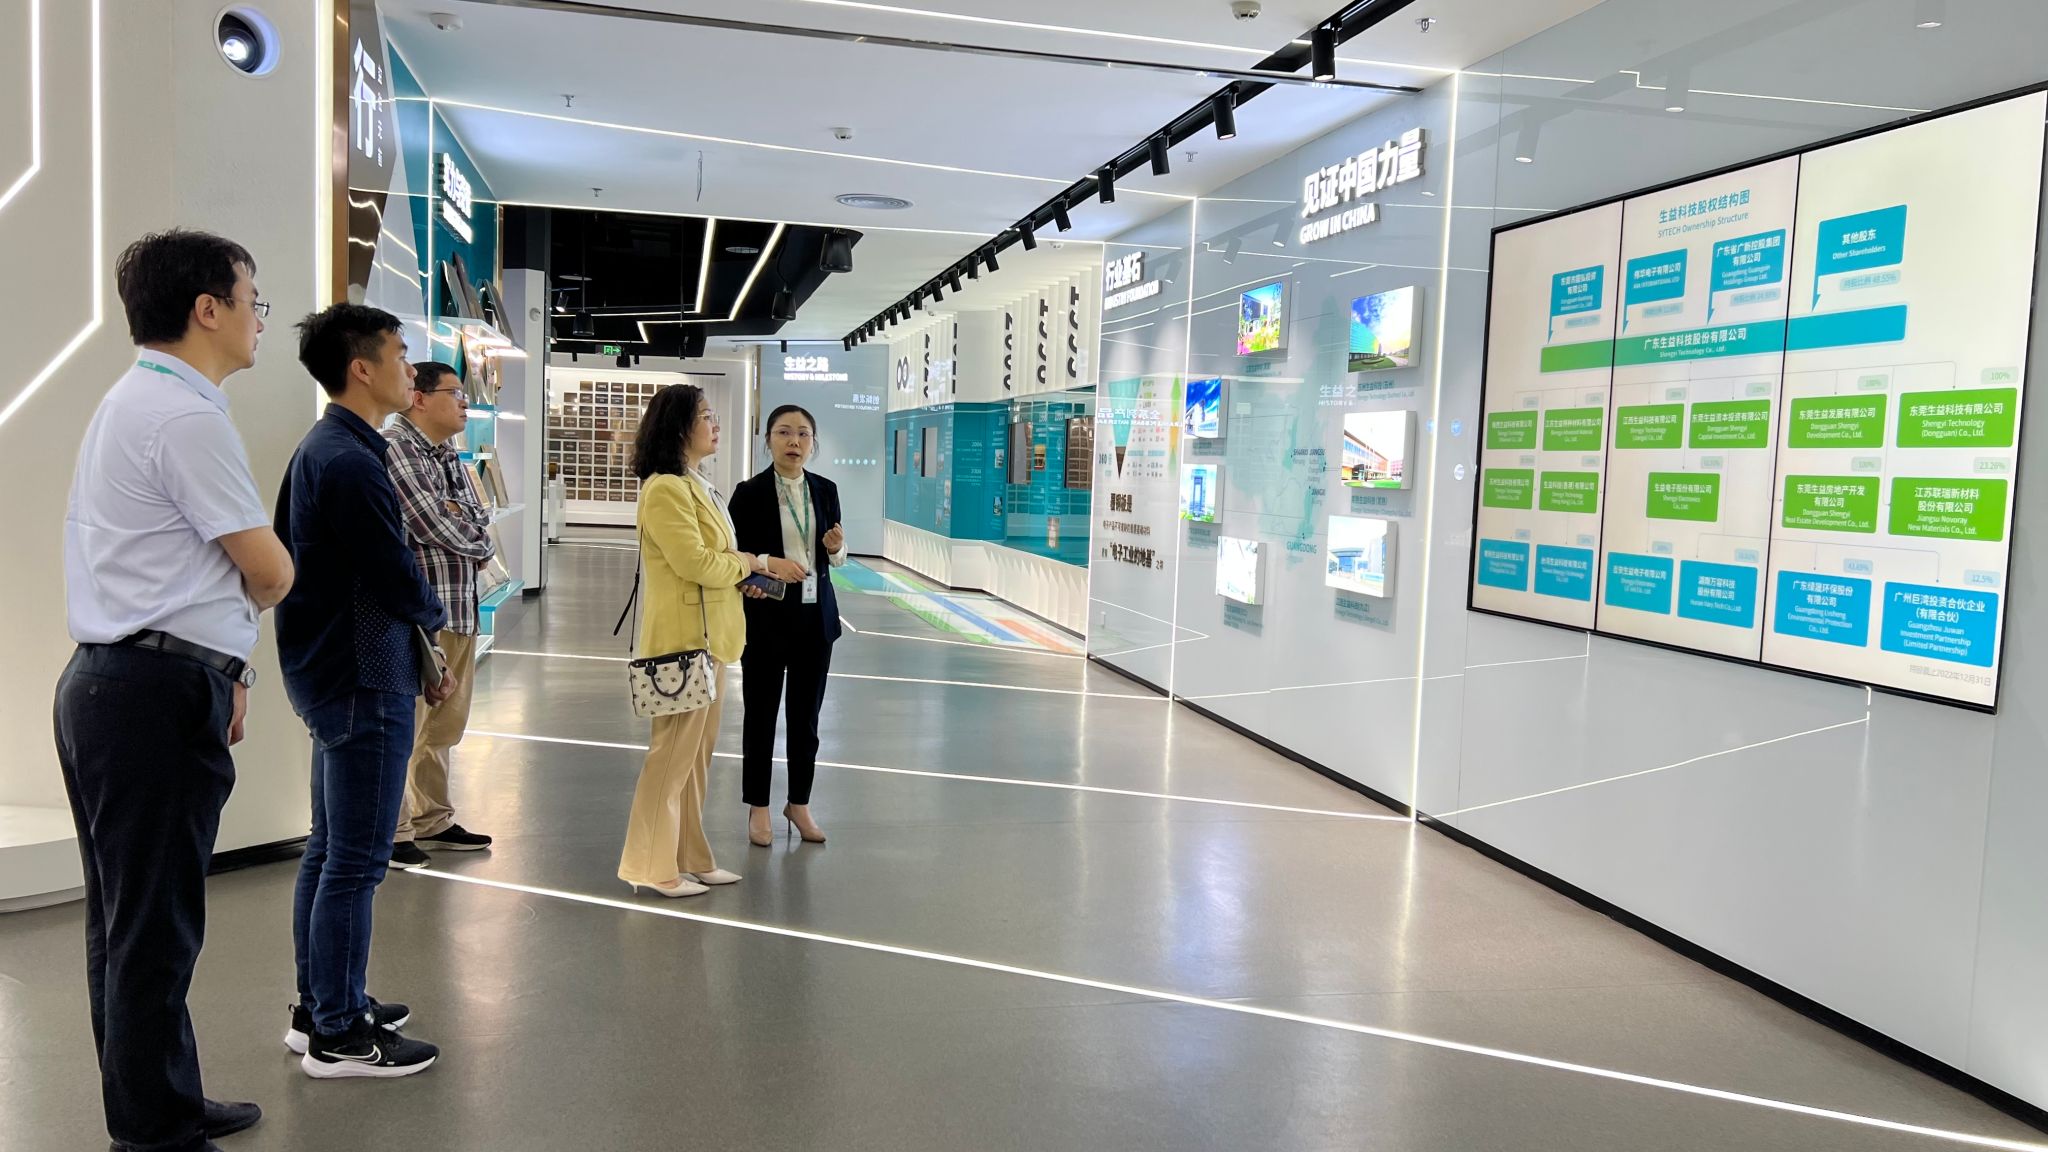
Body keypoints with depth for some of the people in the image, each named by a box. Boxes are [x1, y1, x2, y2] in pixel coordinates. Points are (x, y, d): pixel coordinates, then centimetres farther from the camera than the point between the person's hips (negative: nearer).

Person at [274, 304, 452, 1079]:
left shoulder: (321, 449, 11)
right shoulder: (352, 462, -20)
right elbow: (399, 581, -21)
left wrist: (413, 651, 12)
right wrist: (435, 617, 3)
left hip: (331, 671, 10)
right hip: (364, 680, -10)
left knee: (328, 851, 17)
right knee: (356, 861, -2)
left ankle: (319, 1007, 29)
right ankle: (338, 1036, 9)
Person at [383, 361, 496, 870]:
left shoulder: (451, 457, 17)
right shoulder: (394, 448, -12)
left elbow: (480, 525, 12)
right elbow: (433, 525, -18)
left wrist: (466, 533, -10)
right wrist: (477, 539, -1)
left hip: (460, 609, 9)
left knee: (446, 724, 16)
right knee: (405, 727, -1)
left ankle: (432, 821, 28)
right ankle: (393, 832, 10)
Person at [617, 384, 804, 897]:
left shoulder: (696, 486, 18)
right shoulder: (665, 489, -15)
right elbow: (694, 561, -20)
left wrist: (743, 576, 4)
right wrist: (758, 562, -7)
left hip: (707, 634, 10)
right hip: (682, 635, -10)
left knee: (696, 753, 14)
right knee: (674, 750, -3)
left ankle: (689, 857, 23)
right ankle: (651, 867, 8)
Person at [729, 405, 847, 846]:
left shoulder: (826, 491, 5)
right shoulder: (749, 493, -7)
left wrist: (836, 548, -10)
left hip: (815, 615, 4)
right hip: (765, 615, -3)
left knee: (806, 715, 12)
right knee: (761, 713, 8)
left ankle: (799, 803, 27)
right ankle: (758, 808, 21)